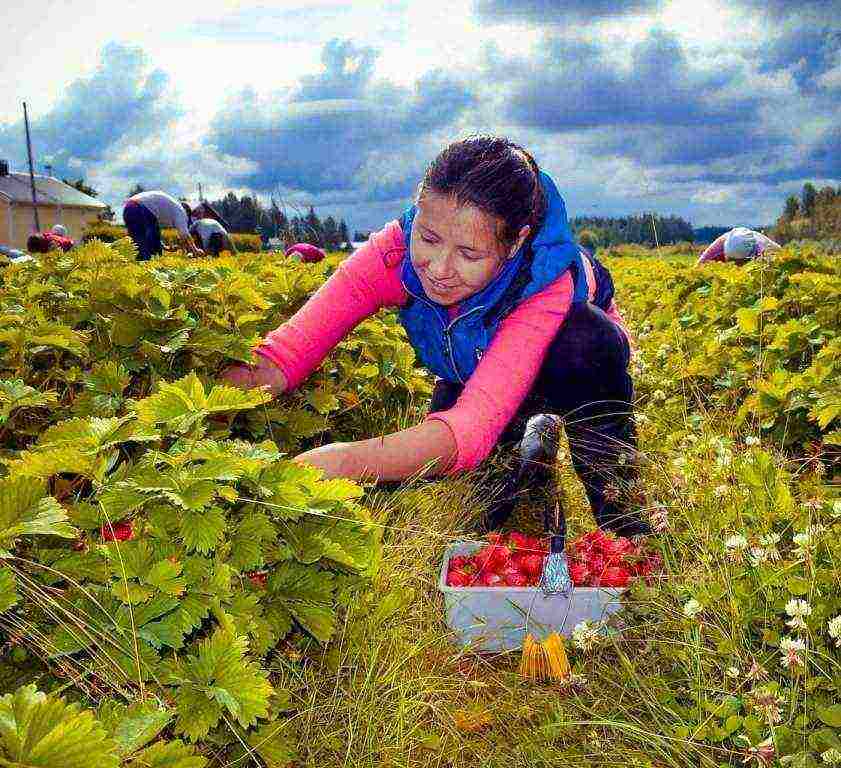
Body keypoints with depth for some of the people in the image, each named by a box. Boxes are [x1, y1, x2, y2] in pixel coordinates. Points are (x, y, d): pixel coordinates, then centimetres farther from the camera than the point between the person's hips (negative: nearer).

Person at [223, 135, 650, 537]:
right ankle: (526, 447, 9)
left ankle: (614, 491, -14)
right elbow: (289, 349, -38)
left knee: (581, 335, -37)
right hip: (475, 371, 3)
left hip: (576, 366, -2)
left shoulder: (546, 283, -42)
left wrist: (345, 462, -67)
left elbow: (475, 423, -52)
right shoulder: (395, 253, -32)